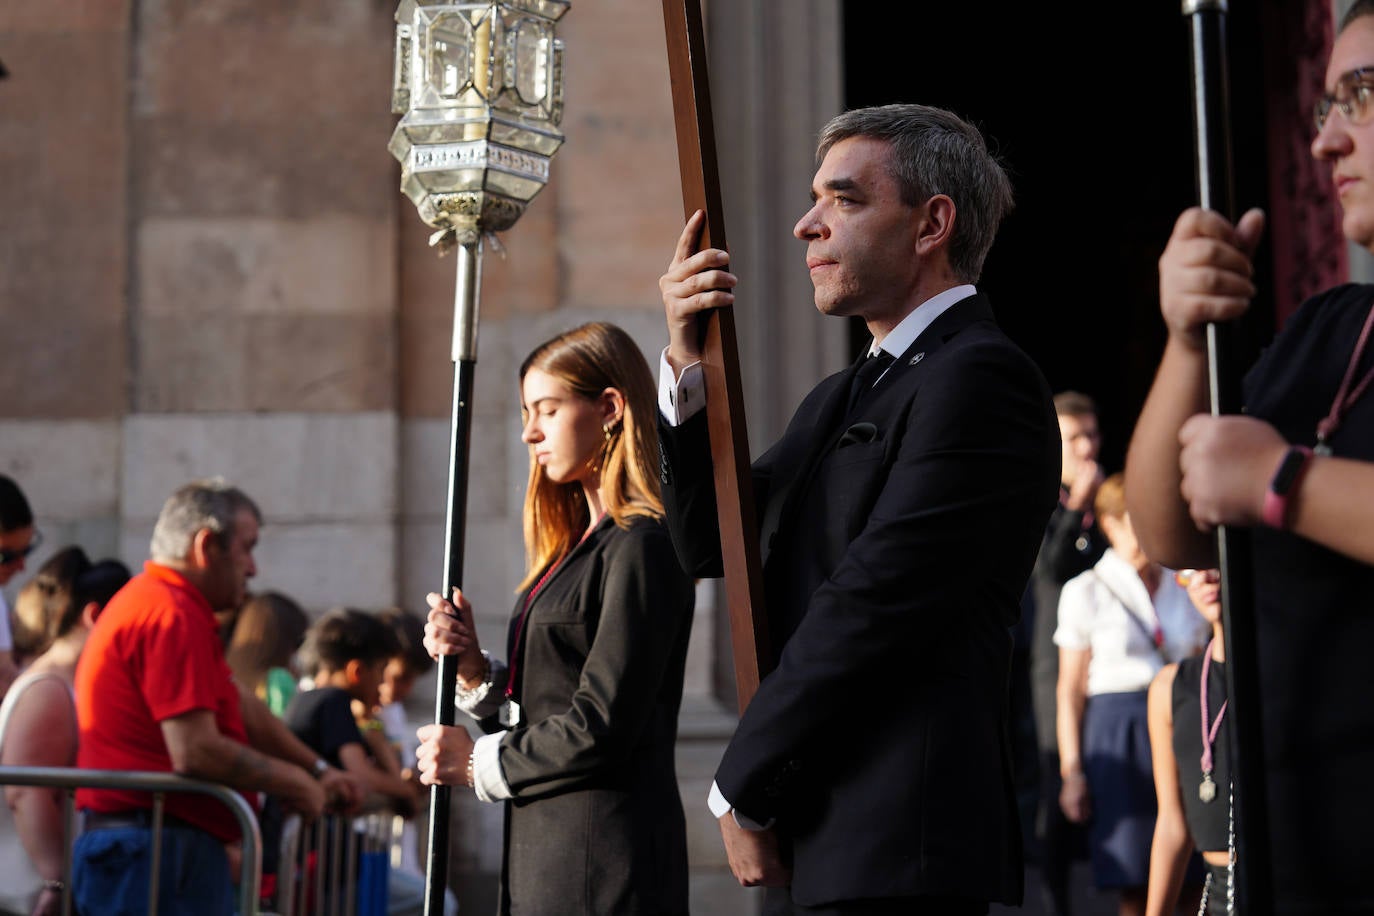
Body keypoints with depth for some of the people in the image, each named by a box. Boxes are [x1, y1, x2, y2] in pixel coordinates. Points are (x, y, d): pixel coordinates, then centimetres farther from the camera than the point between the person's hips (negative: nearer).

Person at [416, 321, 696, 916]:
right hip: (547, 850, 9)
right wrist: (473, 669, -2)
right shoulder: (578, 547, 16)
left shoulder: (642, 548, -12)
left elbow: (602, 727, -18)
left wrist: (478, 763, -6)